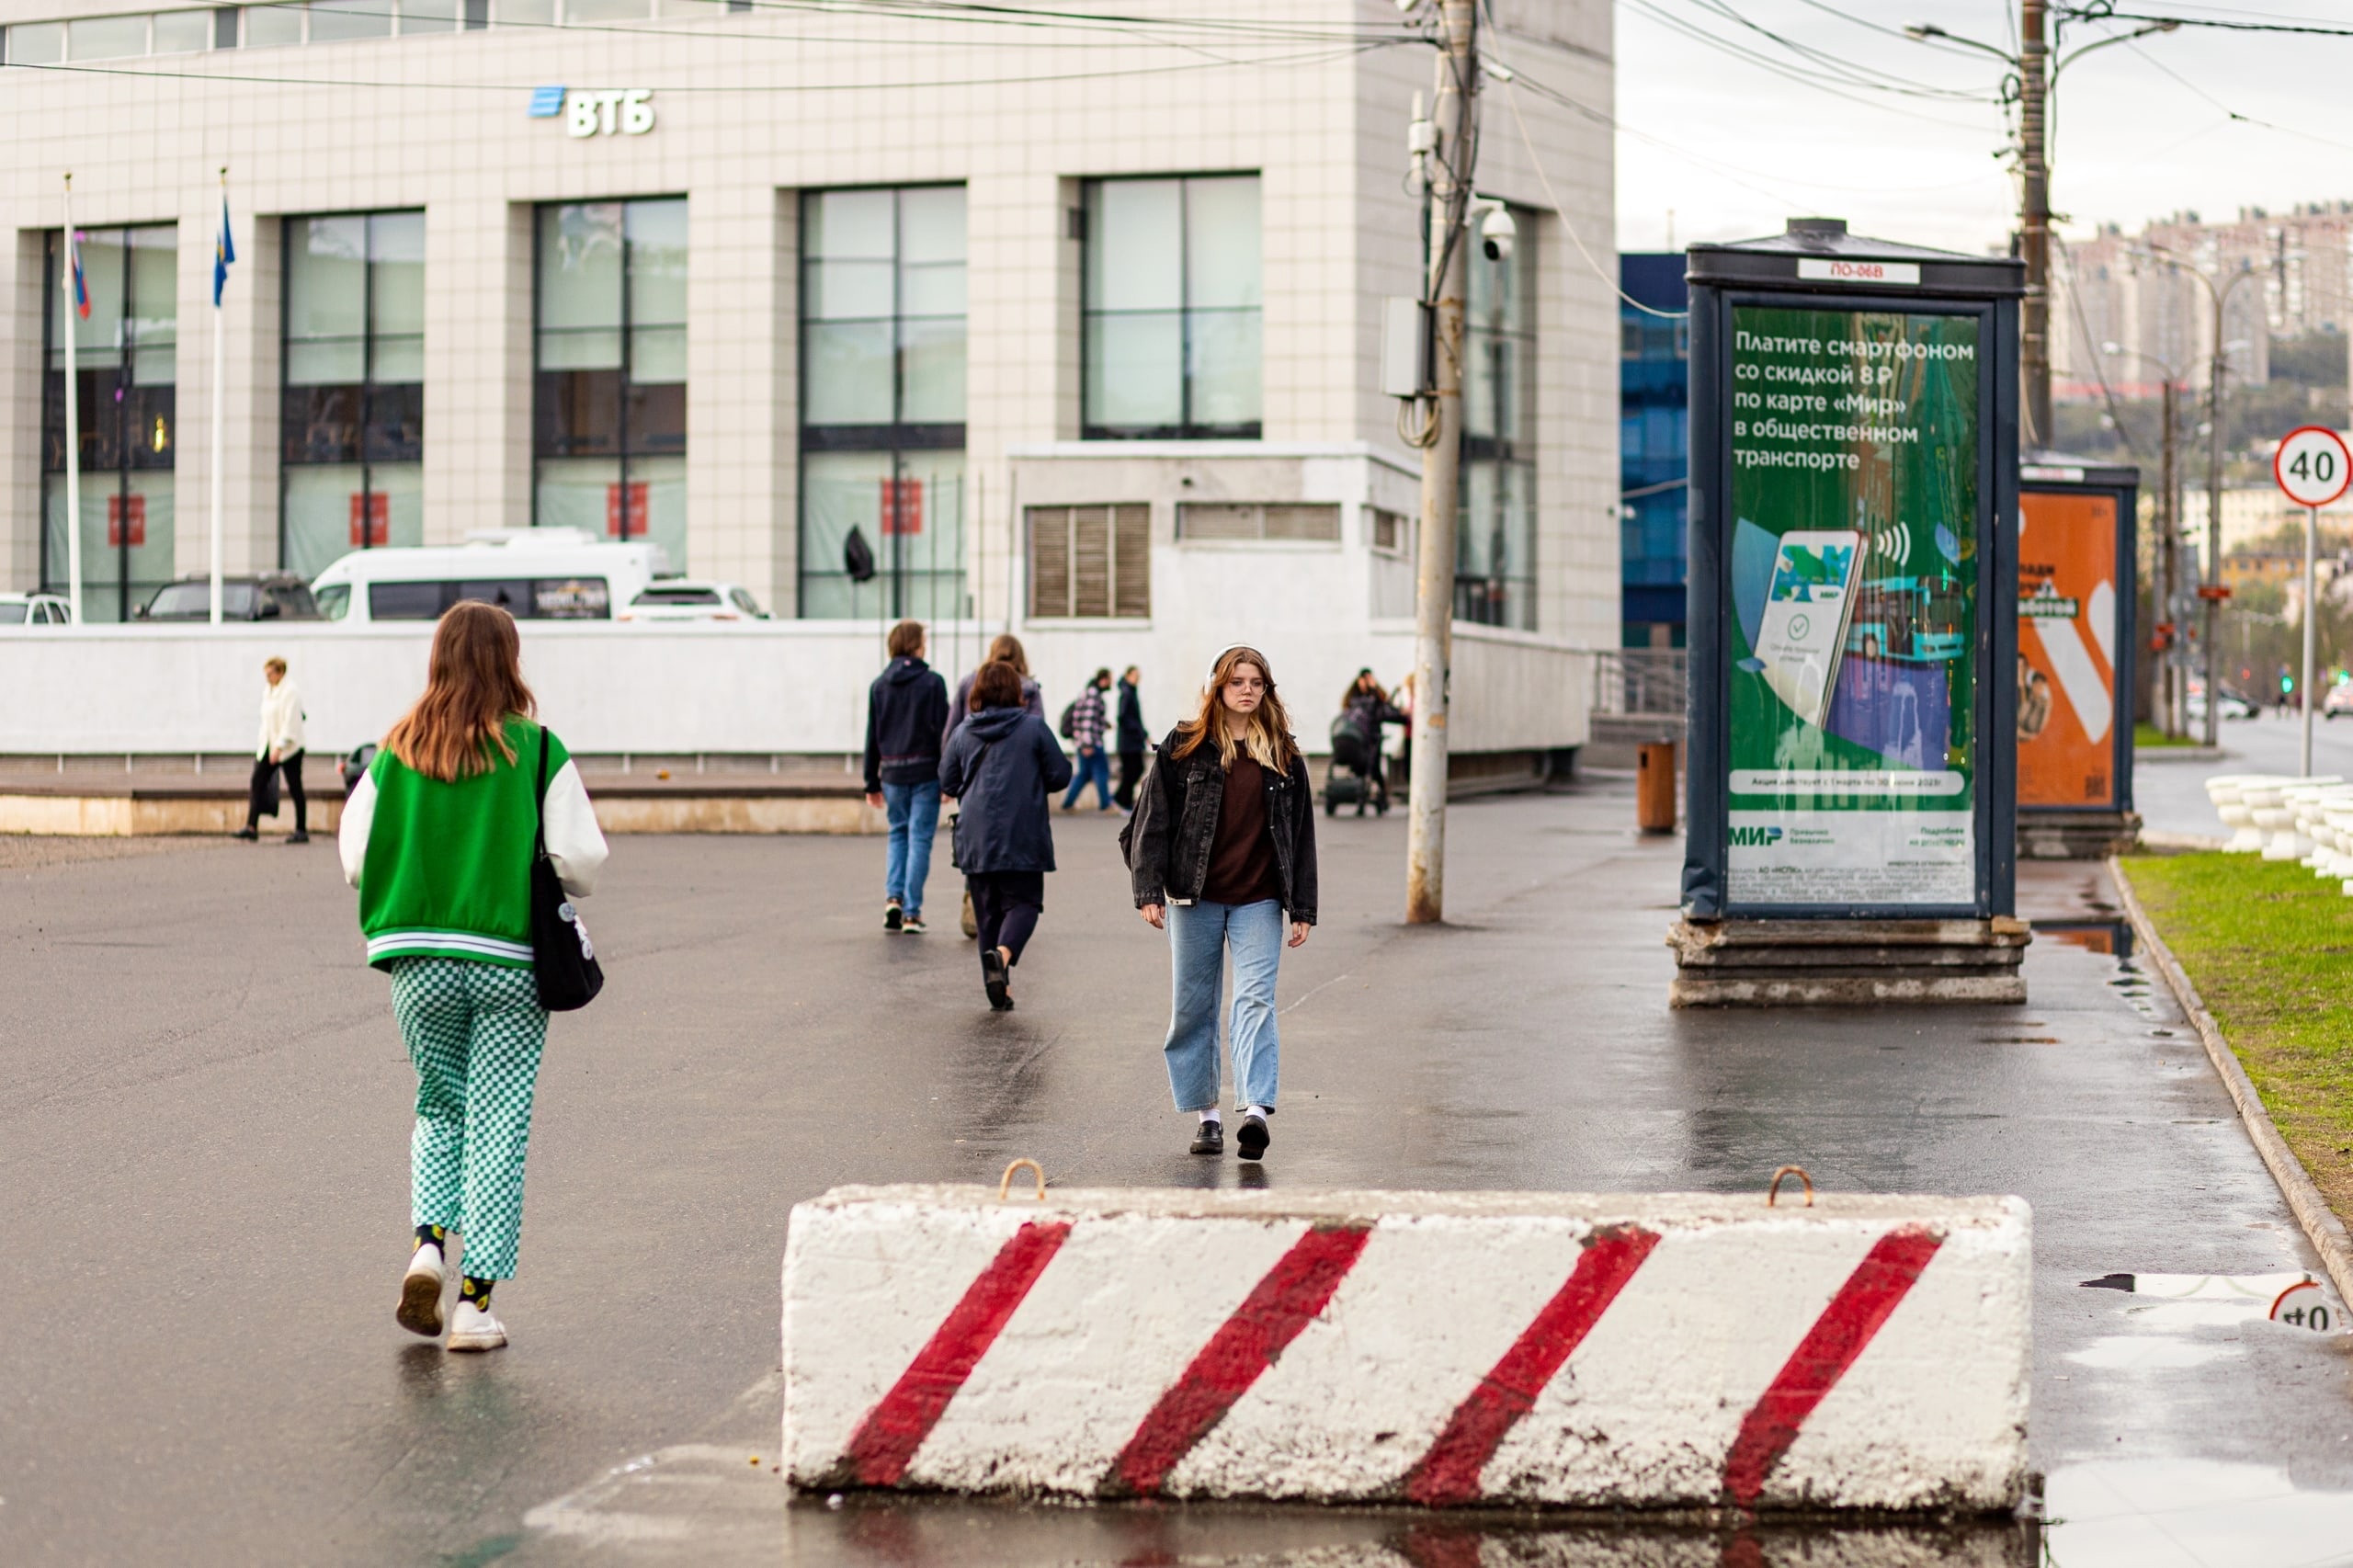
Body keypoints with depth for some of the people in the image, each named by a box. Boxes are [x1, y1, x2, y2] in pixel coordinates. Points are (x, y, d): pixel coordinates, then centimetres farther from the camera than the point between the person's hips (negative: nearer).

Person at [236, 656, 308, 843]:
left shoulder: (290, 692, -12)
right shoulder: (268, 691, 13)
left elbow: (290, 721, -19)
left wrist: (279, 746, -24)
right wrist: (264, 743, 15)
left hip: (289, 747, -8)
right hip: (270, 745, 8)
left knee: (295, 787, -2)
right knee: (257, 780, -3)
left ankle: (302, 830, 4)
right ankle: (252, 826, -5)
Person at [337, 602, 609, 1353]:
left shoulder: (394, 753, 1)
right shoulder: (538, 751, -7)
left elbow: (356, 860, 3)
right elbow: (580, 861, -10)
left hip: (418, 961, 3)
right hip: (510, 963, -2)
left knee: (439, 1107, 21)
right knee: (498, 1129, 3)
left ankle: (428, 1242, 0)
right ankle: (476, 1299, 1)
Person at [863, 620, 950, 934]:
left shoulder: (879, 685, 6)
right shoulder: (932, 682, -6)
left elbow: (872, 737, 9)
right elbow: (942, 731, -8)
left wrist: (872, 783, 14)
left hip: (892, 772, 4)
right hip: (925, 772, -4)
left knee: (898, 833, 19)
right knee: (920, 838, 1)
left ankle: (893, 896, 1)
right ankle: (912, 913, 0)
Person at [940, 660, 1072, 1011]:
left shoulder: (964, 732, 3)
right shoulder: (1034, 727, -4)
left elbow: (947, 781, 10)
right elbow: (1060, 775, -1)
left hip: (975, 840, 3)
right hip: (1022, 838, -3)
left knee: (988, 910, 11)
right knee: (1024, 902, 3)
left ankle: (998, 986, 11)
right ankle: (1003, 952, -26)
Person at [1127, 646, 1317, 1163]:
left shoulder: (1284, 757, 7)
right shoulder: (1184, 747, 2)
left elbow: (1301, 835, 9)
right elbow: (1152, 820, 1)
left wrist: (1302, 908, 5)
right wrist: (1150, 890, -8)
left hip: (1259, 901, 0)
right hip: (1194, 898, 0)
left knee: (1255, 1000, -13)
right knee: (1193, 1006, 6)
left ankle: (1255, 1111, -24)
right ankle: (1206, 1115, 16)